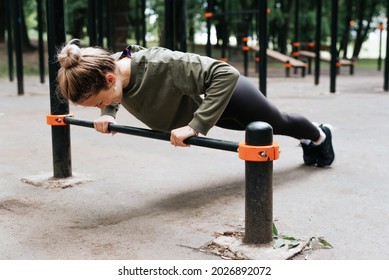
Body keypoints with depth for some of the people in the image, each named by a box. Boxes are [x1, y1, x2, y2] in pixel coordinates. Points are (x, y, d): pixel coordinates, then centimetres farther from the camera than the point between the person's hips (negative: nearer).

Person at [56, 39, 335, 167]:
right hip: (202, 100, 7)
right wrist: (109, 115, -19)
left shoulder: (162, 66, -48)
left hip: (231, 94, -7)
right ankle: (308, 140, 66)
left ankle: (320, 135, 61)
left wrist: (196, 125, -51)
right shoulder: (111, 67, -25)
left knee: (279, 123, 26)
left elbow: (227, 73, -46)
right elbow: (113, 98, 1)